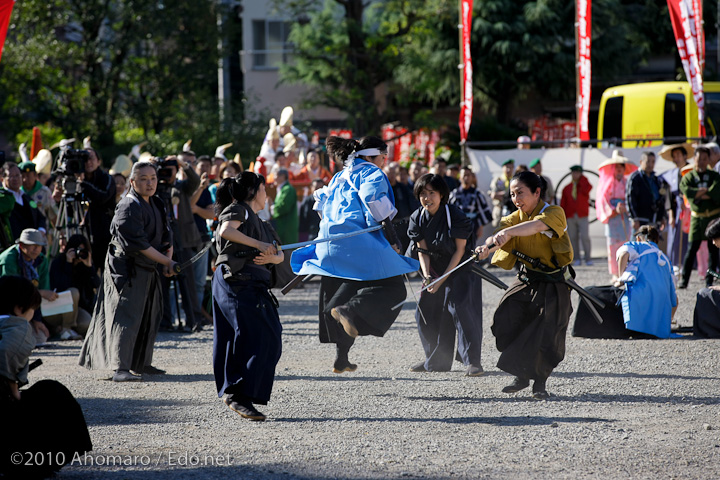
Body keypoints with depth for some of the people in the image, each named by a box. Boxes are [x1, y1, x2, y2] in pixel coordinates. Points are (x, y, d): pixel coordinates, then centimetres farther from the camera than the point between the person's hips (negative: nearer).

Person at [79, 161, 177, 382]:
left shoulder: (156, 205, 10)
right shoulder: (129, 207, -18)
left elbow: (166, 235, 14)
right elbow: (138, 244, -23)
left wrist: (169, 260, -4)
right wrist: (165, 261, -17)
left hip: (147, 270, 10)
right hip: (127, 269, -10)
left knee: (149, 316, 16)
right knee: (127, 316, -14)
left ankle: (141, 363, 28)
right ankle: (120, 368, -18)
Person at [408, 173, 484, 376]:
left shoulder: (455, 215, -20)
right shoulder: (417, 218, -4)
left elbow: (459, 250, -16)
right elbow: (422, 251, -2)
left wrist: (443, 279, -19)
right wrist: (427, 276, -19)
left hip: (460, 269, -6)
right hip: (435, 271, 6)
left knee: (460, 309, -20)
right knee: (426, 312, 4)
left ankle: (472, 361, -16)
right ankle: (436, 361, 19)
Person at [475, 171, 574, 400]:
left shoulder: (555, 213, -15)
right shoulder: (515, 218, 3)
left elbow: (537, 225, -38)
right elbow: (498, 237, -16)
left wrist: (508, 232, -54)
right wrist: (487, 246, -41)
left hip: (552, 284, -5)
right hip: (526, 280, 5)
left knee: (546, 334, -12)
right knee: (505, 321, -12)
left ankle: (540, 382, 12)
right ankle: (522, 375, 9)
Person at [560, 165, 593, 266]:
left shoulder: (585, 184, 7)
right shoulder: (567, 189, 13)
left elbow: (586, 189, -19)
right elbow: (563, 204, 13)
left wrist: (581, 178, -6)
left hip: (582, 217, -3)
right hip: (570, 217, 3)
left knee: (585, 237, -11)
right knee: (573, 238, -1)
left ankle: (588, 259, -6)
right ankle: (576, 259, 4)